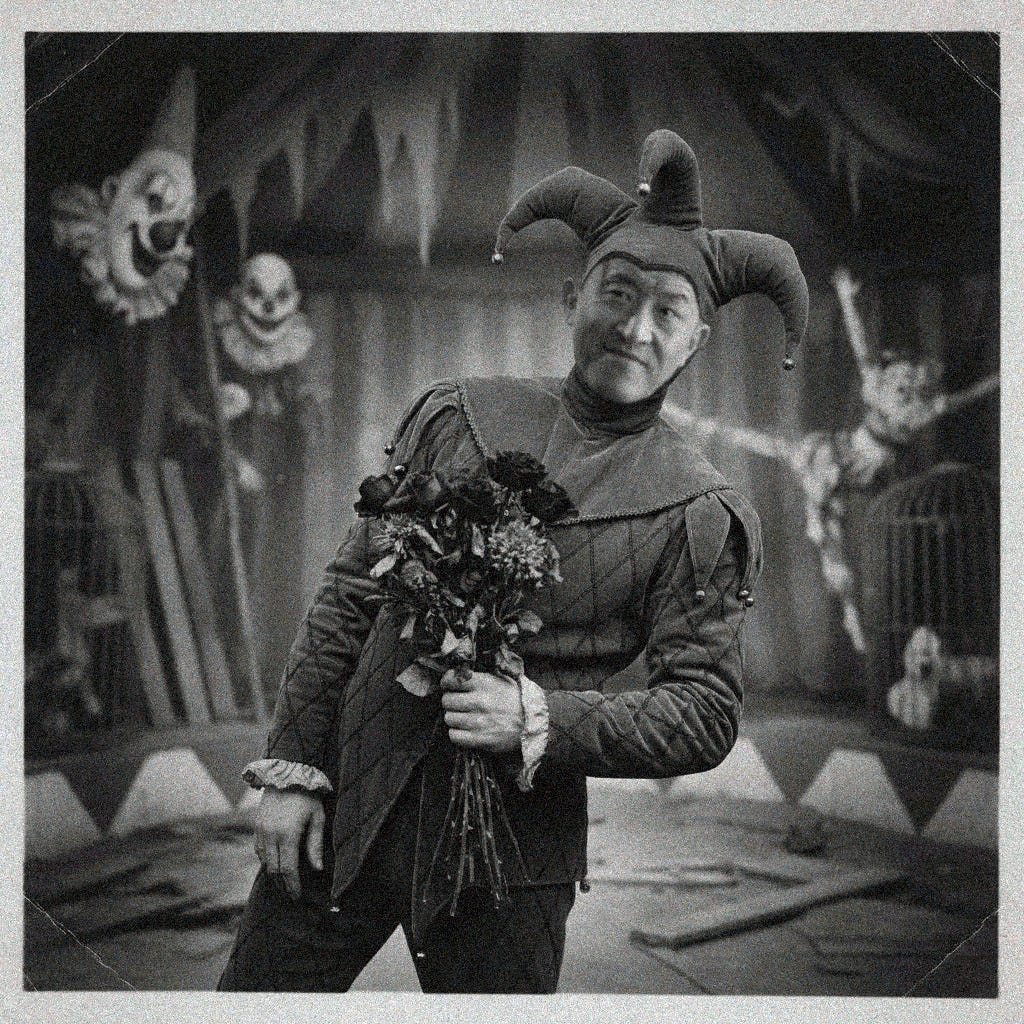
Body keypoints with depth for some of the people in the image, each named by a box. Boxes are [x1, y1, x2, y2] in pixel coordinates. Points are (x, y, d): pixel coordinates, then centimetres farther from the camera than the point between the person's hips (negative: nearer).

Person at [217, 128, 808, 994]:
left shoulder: (697, 515, -5)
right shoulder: (458, 416, 3)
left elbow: (707, 711, -5)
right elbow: (349, 597, 6)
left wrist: (541, 720, -19)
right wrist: (294, 766, 2)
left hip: (512, 854, -2)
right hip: (348, 806, 3)